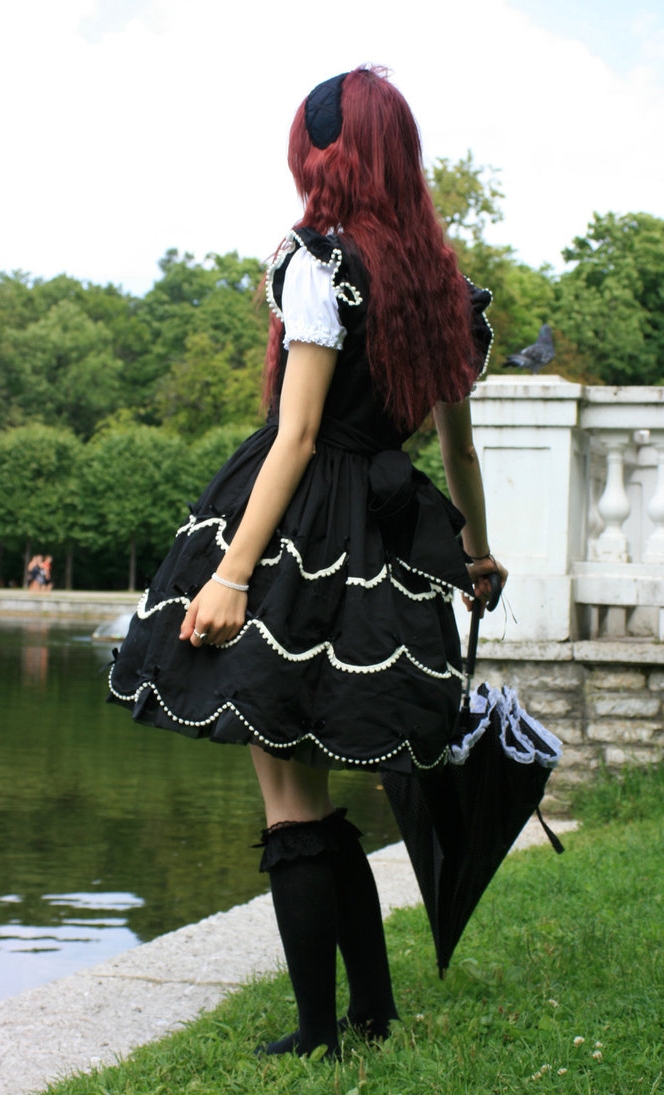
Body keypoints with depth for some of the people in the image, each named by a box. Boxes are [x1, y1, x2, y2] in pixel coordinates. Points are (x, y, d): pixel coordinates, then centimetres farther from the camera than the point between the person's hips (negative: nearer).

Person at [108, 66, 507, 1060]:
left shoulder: (320, 262, -9)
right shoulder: (442, 282, 12)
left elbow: (296, 435, -15)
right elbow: (458, 438, 21)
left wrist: (232, 572, -16)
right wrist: (476, 550, 36)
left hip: (298, 532, -7)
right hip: (385, 546, 7)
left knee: (292, 804, 0)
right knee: (314, 792, 18)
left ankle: (319, 1033, 4)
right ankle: (373, 1010, 23)